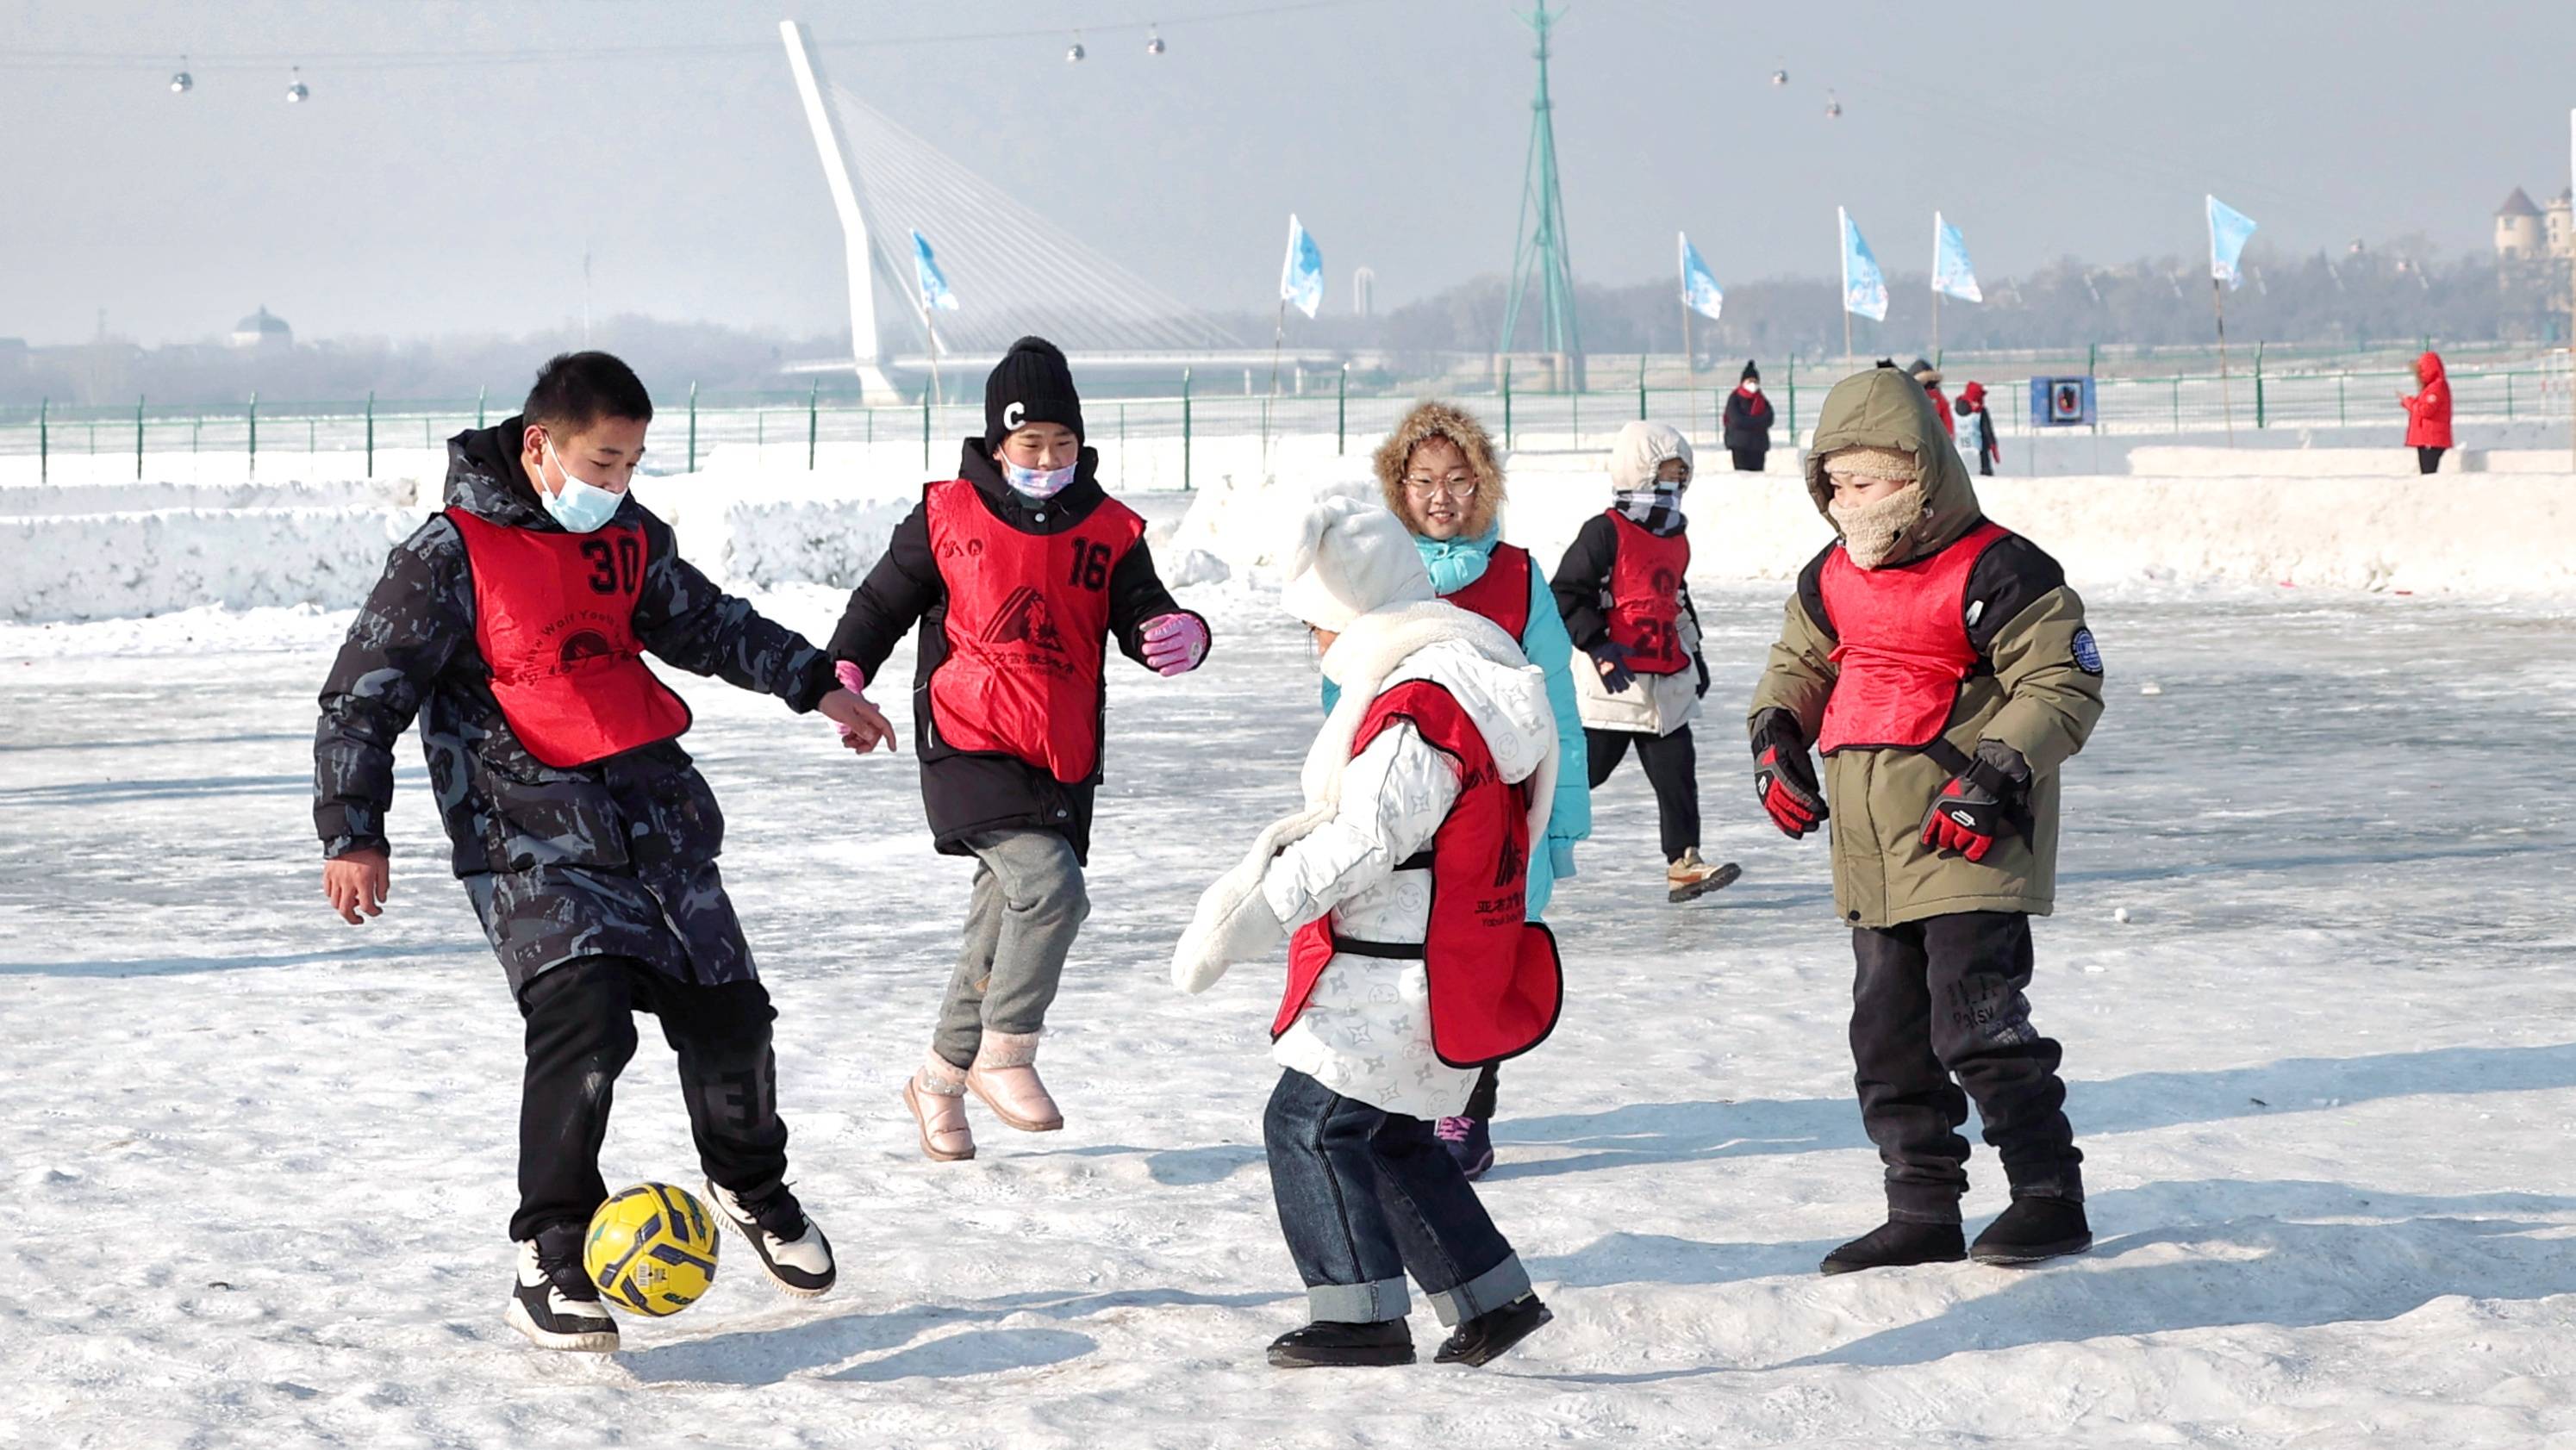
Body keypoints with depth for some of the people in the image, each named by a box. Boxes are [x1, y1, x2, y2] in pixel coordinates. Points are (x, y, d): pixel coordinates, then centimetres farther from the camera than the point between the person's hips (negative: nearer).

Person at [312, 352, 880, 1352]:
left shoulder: (630, 538, 8)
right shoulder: (451, 554, -10)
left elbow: (704, 624, 27)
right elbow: (364, 695, -7)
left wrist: (816, 686, 23)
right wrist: (353, 835, -12)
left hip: (653, 807, 6)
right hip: (529, 829, -6)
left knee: (726, 1013, 8)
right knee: (583, 1021, -22)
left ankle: (749, 1184, 38)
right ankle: (550, 1264, -12)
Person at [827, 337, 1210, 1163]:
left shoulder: (1109, 531, 9)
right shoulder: (948, 516, 2)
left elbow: (1140, 615, 3)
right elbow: (883, 600, 10)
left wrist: (1179, 636, -20)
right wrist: (845, 672, -5)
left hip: (1062, 764, 4)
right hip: (968, 749, -4)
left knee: (1006, 930, 11)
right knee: (1050, 885, -25)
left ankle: (940, 1080, 31)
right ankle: (1004, 1055, -10)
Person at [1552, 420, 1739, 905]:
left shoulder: (1677, 540, 15)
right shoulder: (1605, 532, -11)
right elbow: (1565, 595, -14)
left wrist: (1693, 653, 28)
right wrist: (1598, 645, -20)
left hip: (1666, 685, 7)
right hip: (1611, 682, -7)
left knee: (1677, 773, 2)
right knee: (1582, 769, -1)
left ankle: (1683, 862, 5)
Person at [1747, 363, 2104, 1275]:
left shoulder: (1997, 574, -12)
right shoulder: (1833, 580, 12)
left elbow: (2065, 684, -13)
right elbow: (1799, 663, 28)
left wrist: (1997, 773, -22)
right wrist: (1776, 736, 9)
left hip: (1969, 848, -8)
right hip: (1871, 858, 8)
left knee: (1976, 1026, -11)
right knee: (1889, 1037, 9)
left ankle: (2050, 1195, 2)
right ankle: (1922, 1210, 18)